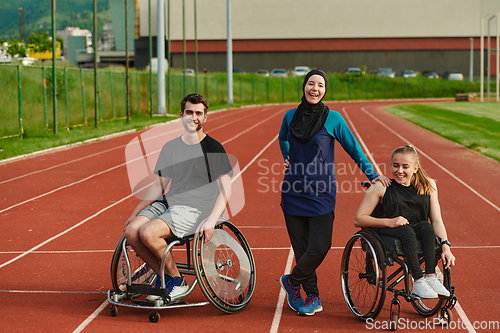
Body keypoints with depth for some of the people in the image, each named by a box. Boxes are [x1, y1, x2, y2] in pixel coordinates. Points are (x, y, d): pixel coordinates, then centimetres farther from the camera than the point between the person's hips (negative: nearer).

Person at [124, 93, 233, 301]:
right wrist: (135, 213, 12)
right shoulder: (170, 147, 13)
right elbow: (159, 185, 19)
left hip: (194, 209, -6)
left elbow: (225, 189, -8)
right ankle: (163, 276, 0)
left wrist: (211, 221, -21)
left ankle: (177, 281, -7)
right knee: (131, 232, -19)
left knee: (148, 232, -28)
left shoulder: (213, 148, -3)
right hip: (167, 203, 6)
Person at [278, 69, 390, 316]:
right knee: (301, 247, 4)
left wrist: (372, 175, -3)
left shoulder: (333, 118, -4)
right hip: (293, 192, 3)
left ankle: (292, 281, 14)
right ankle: (312, 298, 18)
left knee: (320, 247, -11)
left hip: (321, 194, -2)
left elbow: (353, 149, 3)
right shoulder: (291, 116, 6)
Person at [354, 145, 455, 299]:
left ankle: (431, 277, -32)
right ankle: (418, 282, -35)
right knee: (407, 231, -34)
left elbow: (437, 220, 3)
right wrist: (389, 222, -17)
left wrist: (445, 247, -12)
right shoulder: (381, 187, -2)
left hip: (419, 233, 3)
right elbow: (358, 219, -5)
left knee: (426, 226, -30)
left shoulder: (428, 186, 7)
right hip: (388, 233, -3)